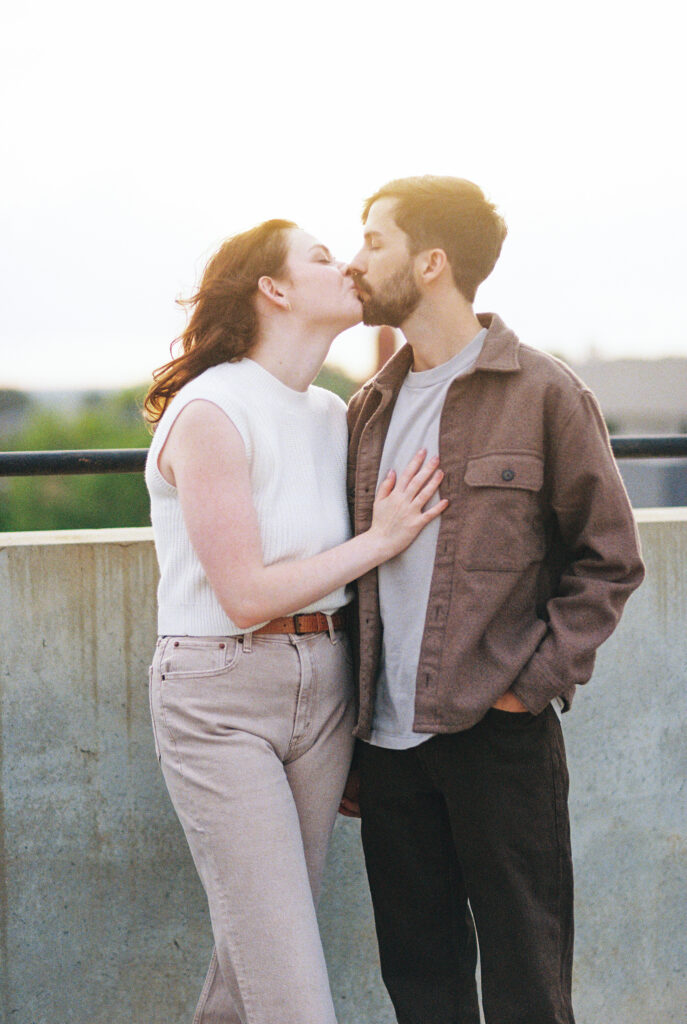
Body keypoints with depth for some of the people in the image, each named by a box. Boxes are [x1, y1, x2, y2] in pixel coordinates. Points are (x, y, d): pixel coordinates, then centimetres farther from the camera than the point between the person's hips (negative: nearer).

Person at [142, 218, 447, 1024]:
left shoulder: (332, 413, 8)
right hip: (221, 696, -7)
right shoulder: (210, 413, -15)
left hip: (322, 686, 7)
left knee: (264, 928, 13)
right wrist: (380, 541, -12)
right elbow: (247, 596, -17)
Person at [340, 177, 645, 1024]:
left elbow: (609, 559, -2)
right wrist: (350, 741, 12)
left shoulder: (543, 394, -4)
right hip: (388, 736, 5)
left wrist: (537, 680, -12)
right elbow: (353, 571, 15)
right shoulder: (370, 409, 12)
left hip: (498, 734, -5)